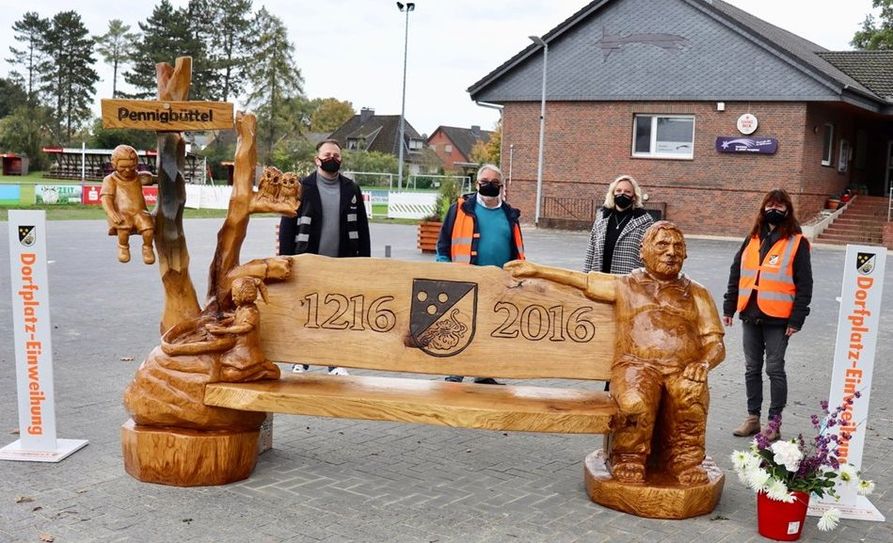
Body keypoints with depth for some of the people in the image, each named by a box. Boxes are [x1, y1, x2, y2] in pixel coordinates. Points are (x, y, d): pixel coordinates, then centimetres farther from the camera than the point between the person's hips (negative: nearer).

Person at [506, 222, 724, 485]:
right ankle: (629, 462, -10)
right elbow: (581, 279, 20)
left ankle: (683, 460, -11)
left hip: (682, 370, 1)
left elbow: (715, 343, 15)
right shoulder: (625, 286, 21)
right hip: (636, 365, -1)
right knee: (636, 401, -35)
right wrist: (536, 270, 12)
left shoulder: (697, 293, 22)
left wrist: (703, 364, -7)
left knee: (690, 395, -35)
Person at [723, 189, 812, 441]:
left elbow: (804, 284, -5)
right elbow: (736, 272, 15)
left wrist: (796, 319, -10)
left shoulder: (797, 242, -4)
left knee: (775, 369, 2)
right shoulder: (753, 238, 11)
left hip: (778, 318, -5)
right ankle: (753, 417, 24)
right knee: (752, 368, 12)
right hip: (750, 315, 5)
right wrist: (729, 307, 11)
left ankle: (775, 422, 12)